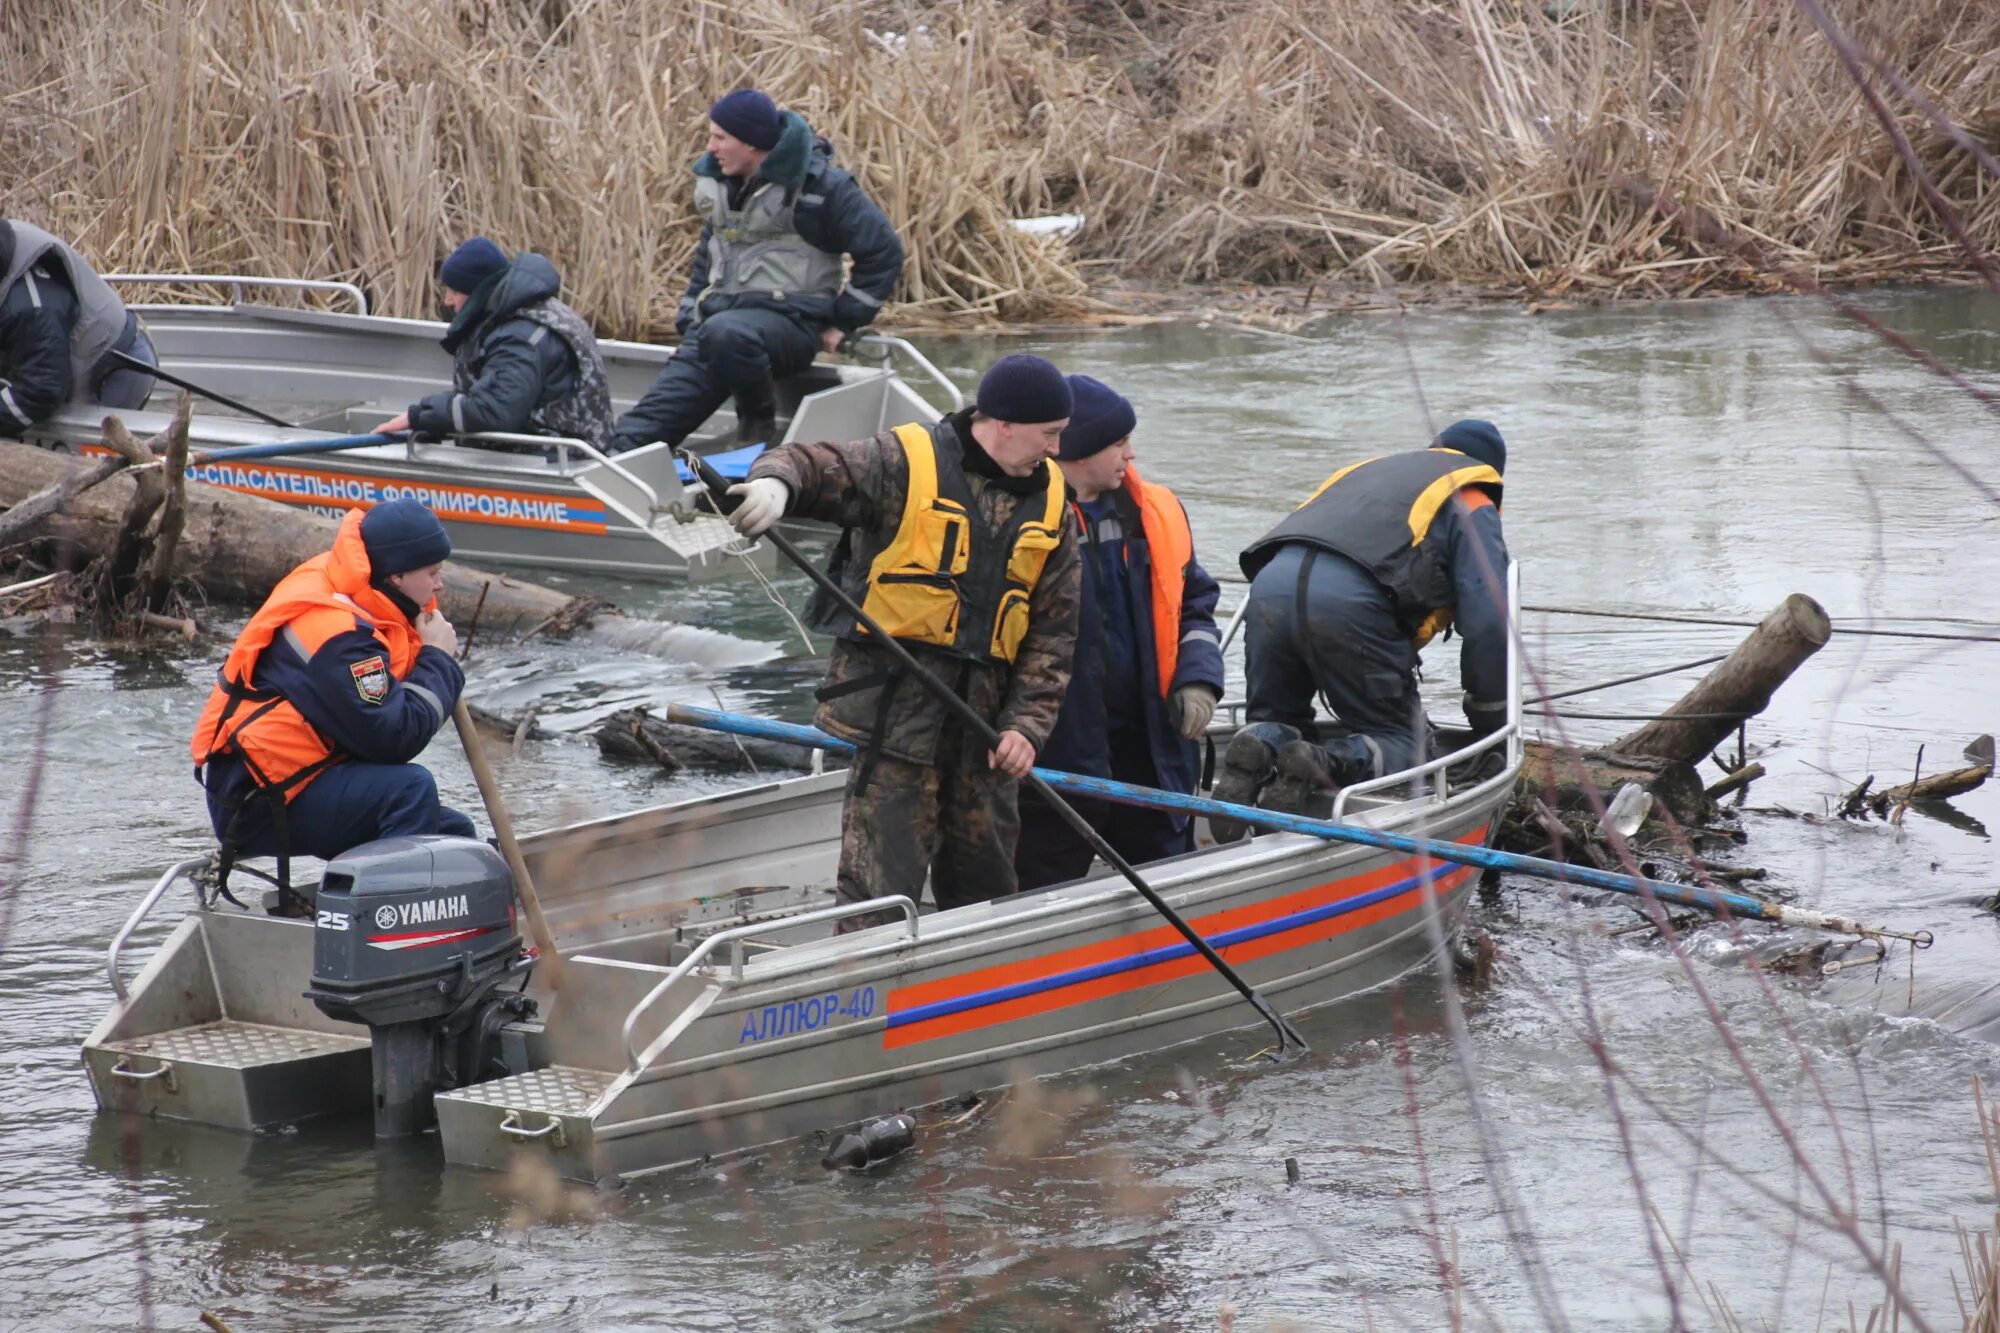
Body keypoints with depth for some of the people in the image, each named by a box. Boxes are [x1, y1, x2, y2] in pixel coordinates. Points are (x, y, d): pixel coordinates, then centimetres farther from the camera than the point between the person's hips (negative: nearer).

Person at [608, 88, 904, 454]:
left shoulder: (820, 186, -9)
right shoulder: (719, 181, 14)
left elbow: (883, 252, -5)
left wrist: (843, 323, -5)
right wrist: (690, 317, 16)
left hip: (787, 322, -6)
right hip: (721, 312, 6)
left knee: (724, 333, -39)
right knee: (657, 411, -14)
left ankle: (760, 420, -16)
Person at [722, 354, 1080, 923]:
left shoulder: (1049, 500, 12)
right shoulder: (904, 464, -6)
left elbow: (1054, 629, 11)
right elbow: (809, 465, -9)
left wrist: (1027, 725, 0)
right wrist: (776, 483, -35)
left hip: (985, 710, 6)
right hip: (894, 703, -6)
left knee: (986, 887, 14)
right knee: (882, 882, -10)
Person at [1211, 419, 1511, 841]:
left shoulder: (1362, 471, 40)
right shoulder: (1472, 505, 22)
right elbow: (1486, 623, 11)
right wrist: (1489, 723, 22)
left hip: (1270, 583, 5)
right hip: (1351, 599, -5)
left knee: (1277, 717, 21)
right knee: (1401, 740, 9)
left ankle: (1258, 748, -15)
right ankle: (1325, 766, -23)